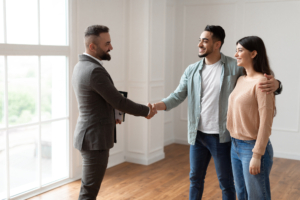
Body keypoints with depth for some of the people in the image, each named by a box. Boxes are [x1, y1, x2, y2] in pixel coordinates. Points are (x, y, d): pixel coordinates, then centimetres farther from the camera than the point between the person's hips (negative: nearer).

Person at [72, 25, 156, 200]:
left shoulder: (81, 66, 9)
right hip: (95, 138, -10)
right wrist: (146, 111, -5)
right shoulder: (95, 70, -22)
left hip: (90, 134, 10)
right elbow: (119, 101, -19)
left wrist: (111, 115, 13)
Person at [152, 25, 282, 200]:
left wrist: (275, 84, -29)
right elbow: (178, 96, 1)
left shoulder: (235, 67, -9)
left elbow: (262, 81, -5)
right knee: (195, 179, 19)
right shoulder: (192, 70, 3)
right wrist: (156, 106, -15)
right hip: (197, 135, 4)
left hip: (222, 137, -4)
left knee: (226, 183, 12)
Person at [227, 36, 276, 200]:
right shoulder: (241, 80, 8)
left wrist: (257, 155, -18)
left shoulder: (261, 82, -16)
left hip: (252, 147, -8)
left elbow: (266, 121, -18)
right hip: (235, 146, 8)